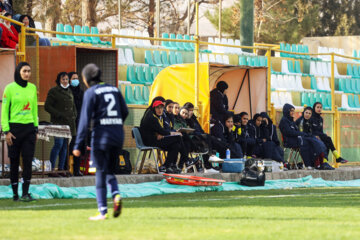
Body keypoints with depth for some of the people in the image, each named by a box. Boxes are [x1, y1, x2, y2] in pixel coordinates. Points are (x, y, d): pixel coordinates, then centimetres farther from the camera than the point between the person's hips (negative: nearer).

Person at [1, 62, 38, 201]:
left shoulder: (32, 88, 9)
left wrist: (36, 127, 12)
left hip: (29, 128, 3)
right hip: (15, 128, -3)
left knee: (28, 160, -6)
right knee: (14, 161, 2)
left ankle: (25, 193, -5)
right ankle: (15, 193, 11)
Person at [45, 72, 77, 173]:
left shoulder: (69, 92, 18)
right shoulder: (53, 91, -3)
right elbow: (47, 107, -8)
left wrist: (74, 115, 9)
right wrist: (60, 115, -14)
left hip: (69, 123, 7)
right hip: (58, 122, -7)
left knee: (65, 145, 5)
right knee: (58, 144, -14)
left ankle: (61, 168, 9)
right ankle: (51, 168, -12)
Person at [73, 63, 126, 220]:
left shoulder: (91, 92, -4)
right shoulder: (114, 89, 12)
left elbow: (85, 119, -10)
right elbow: (125, 112, 14)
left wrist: (78, 145, -11)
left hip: (101, 135, -5)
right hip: (118, 135, 5)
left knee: (100, 173, 1)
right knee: (110, 170, 17)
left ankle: (102, 212, -2)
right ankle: (116, 194, -11)